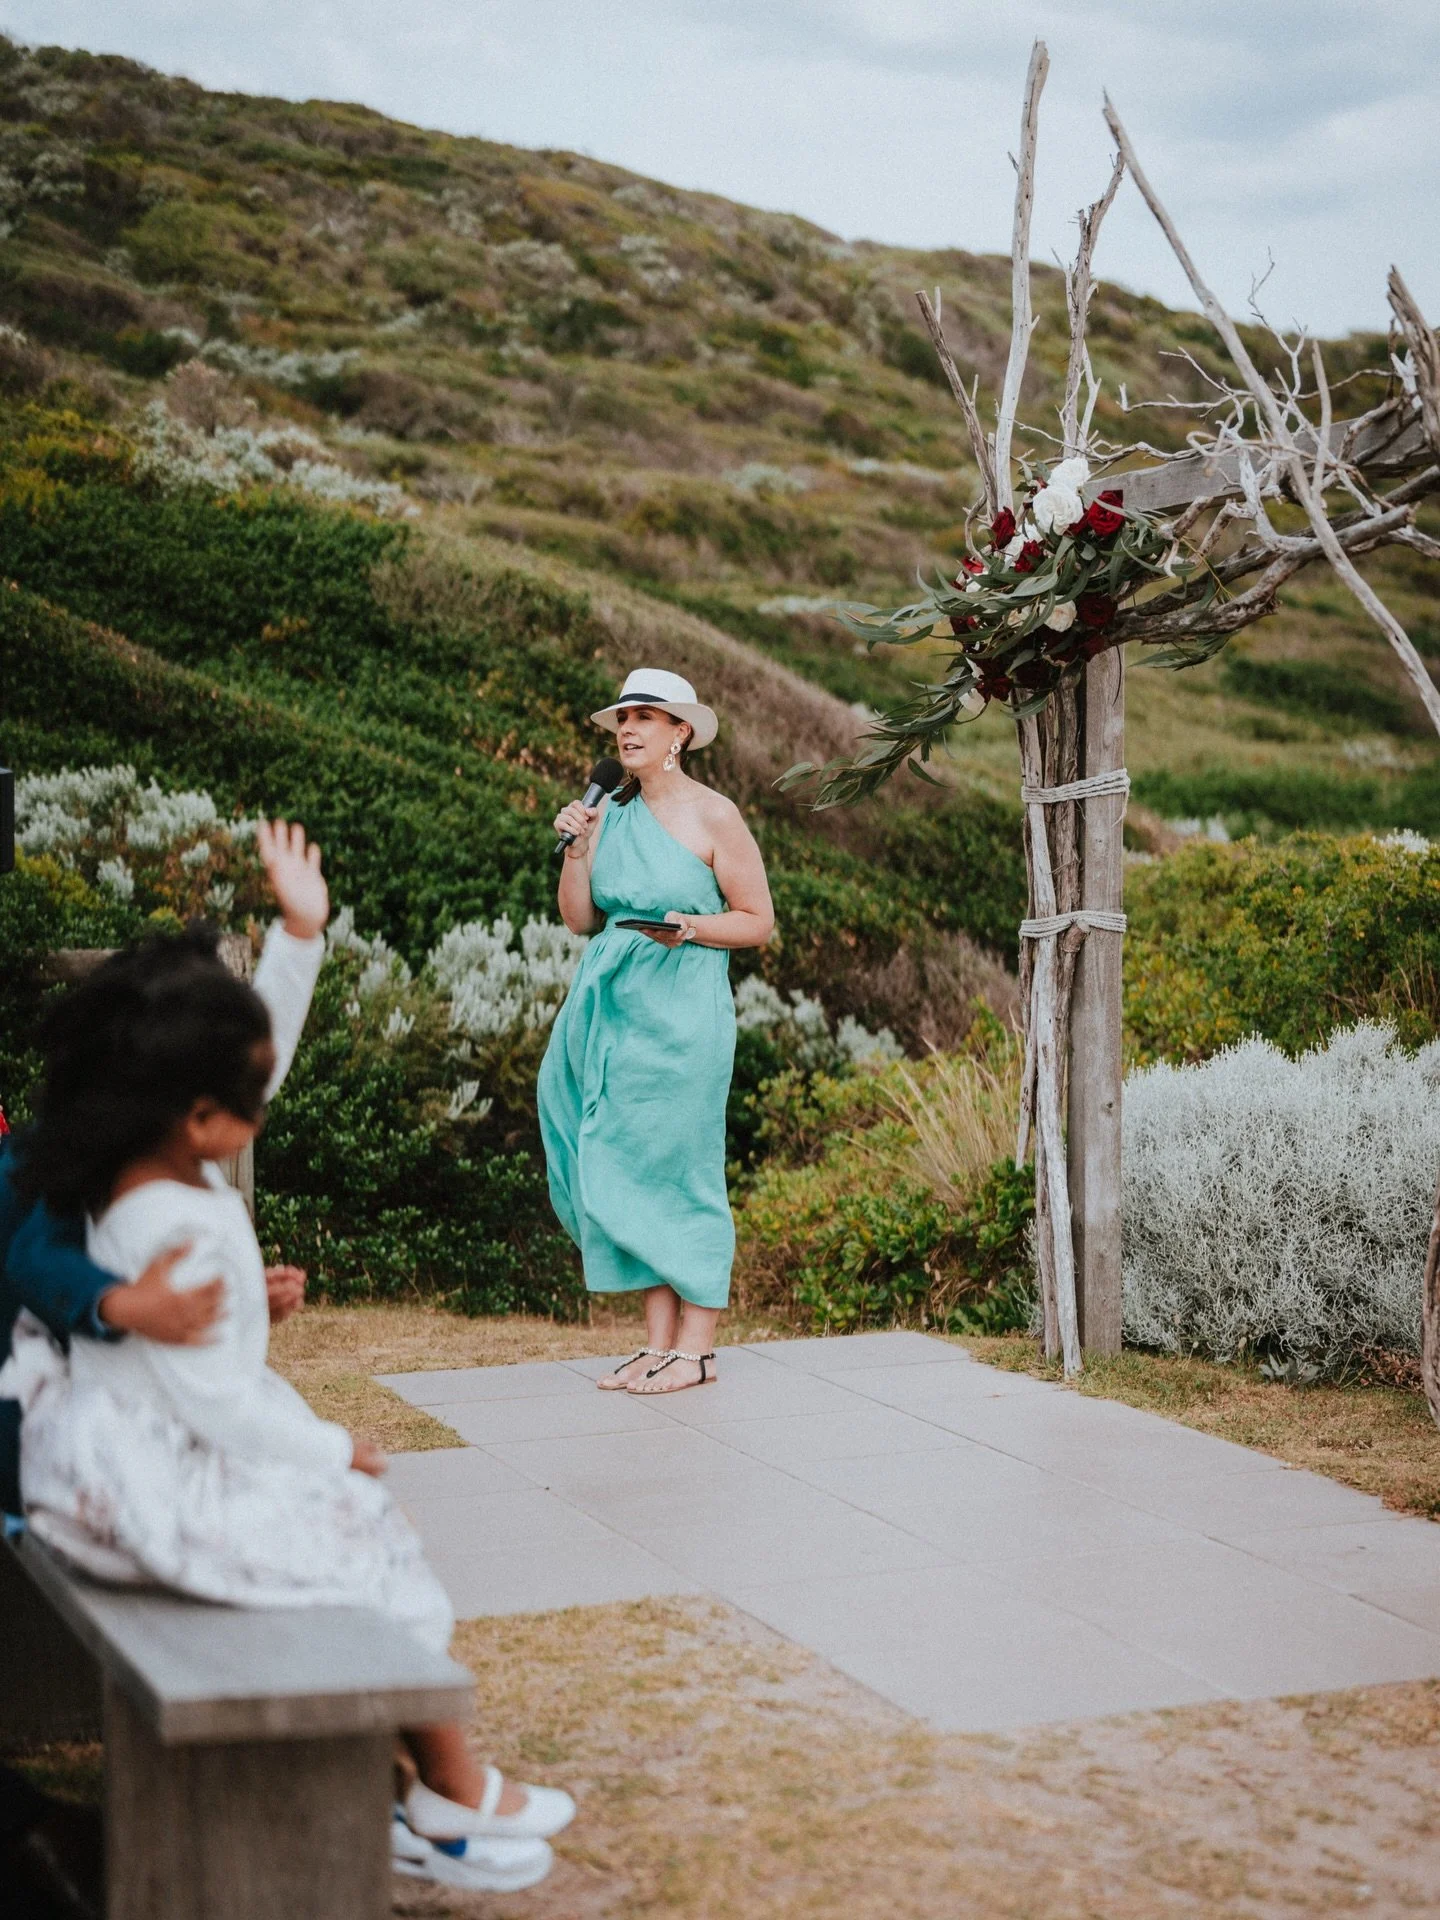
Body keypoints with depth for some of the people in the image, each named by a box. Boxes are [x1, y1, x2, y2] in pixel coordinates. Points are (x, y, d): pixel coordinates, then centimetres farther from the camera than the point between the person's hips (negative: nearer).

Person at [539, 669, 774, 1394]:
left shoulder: (713, 816, -4)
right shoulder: (611, 812, 10)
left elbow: (758, 921, -2)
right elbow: (579, 918, 10)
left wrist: (688, 927, -16)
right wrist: (578, 847, -3)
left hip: (682, 1014, -5)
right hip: (612, 1007, 6)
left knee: (679, 1170, -3)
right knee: (624, 1170, 4)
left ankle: (696, 1349, 4)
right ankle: (657, 1341, 12)